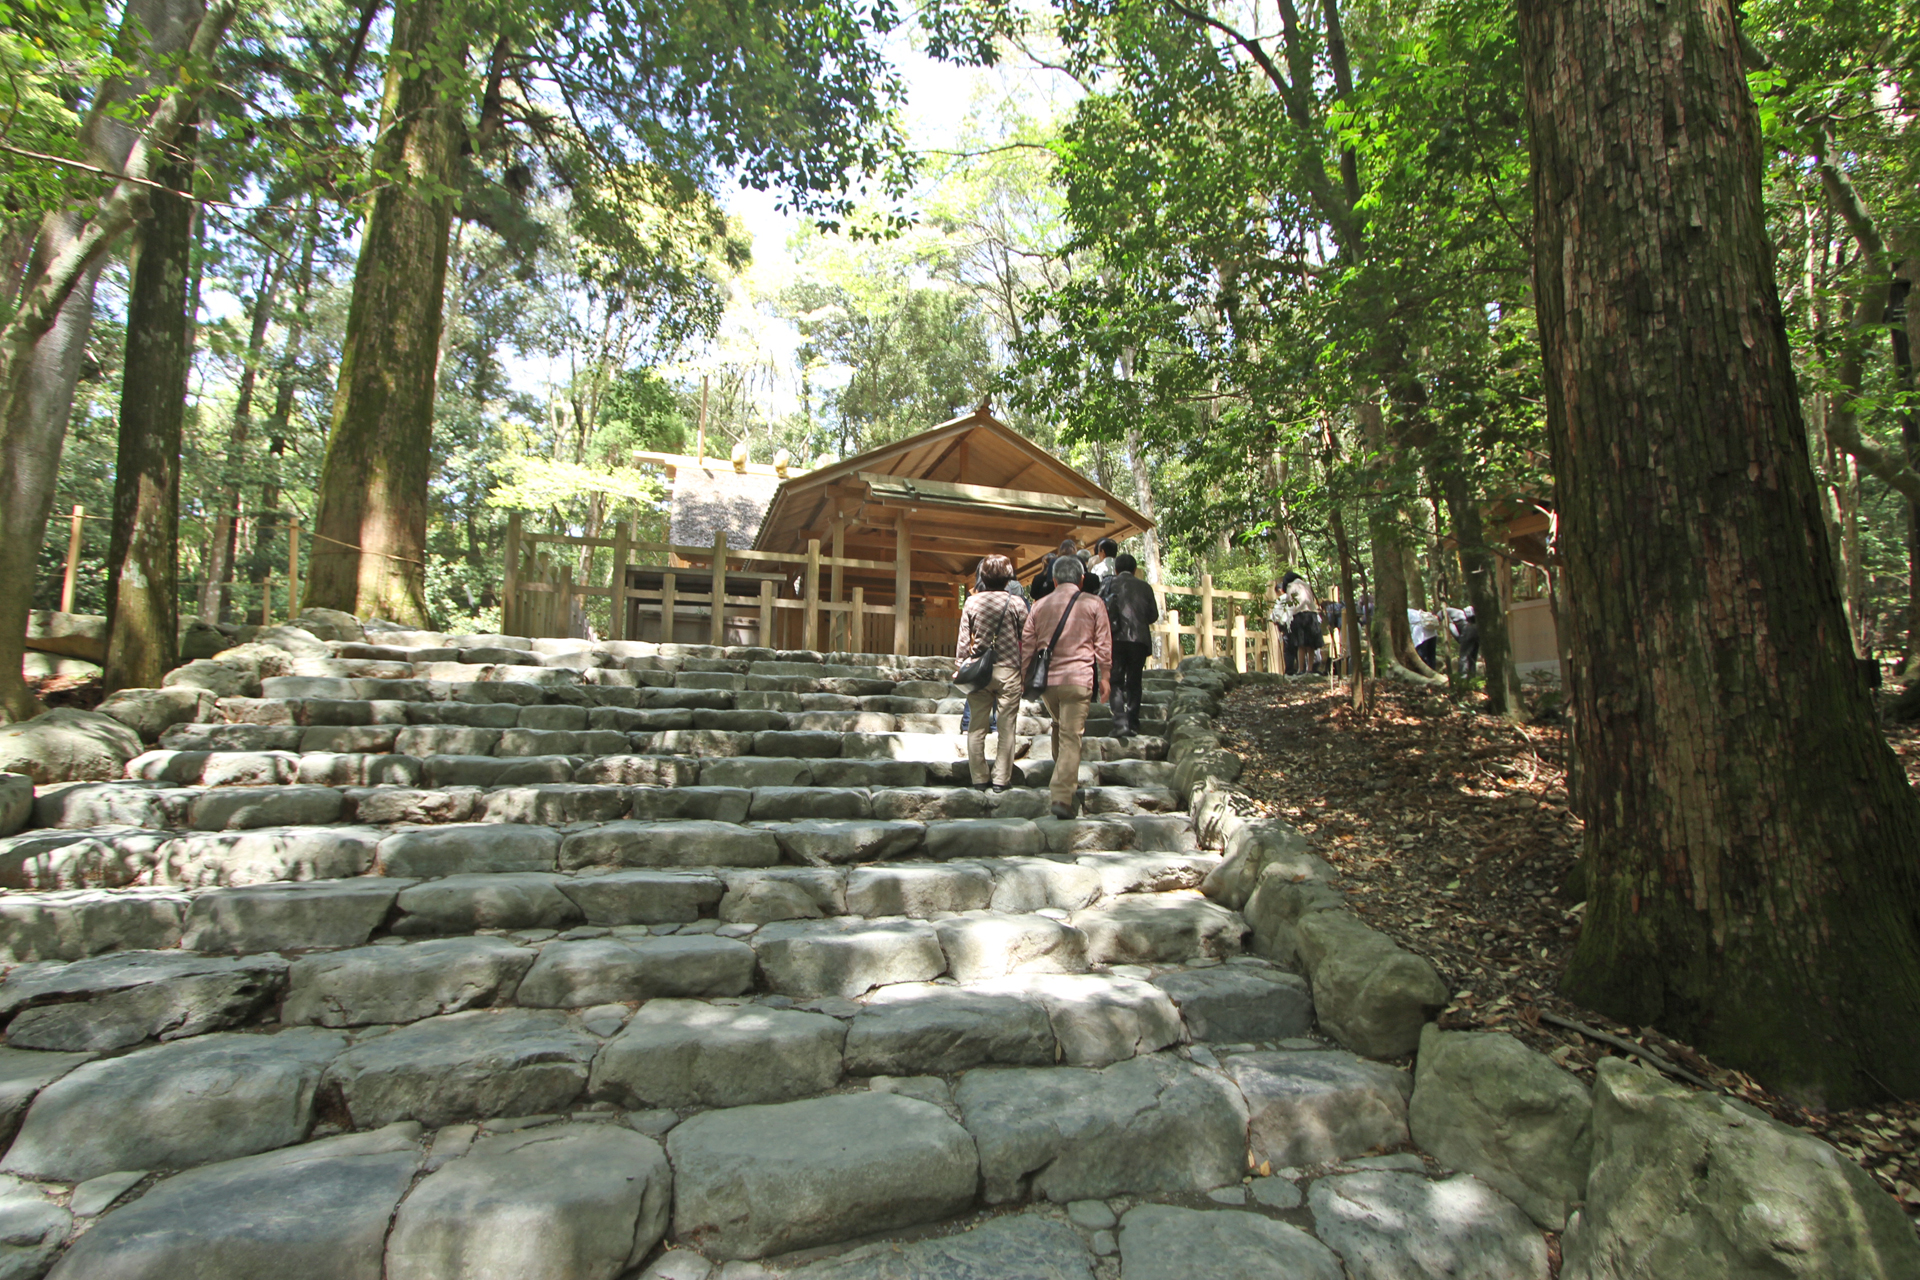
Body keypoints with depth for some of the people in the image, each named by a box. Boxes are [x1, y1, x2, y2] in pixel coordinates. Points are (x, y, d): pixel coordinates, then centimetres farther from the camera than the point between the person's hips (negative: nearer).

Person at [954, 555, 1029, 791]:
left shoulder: (972, 601, 0)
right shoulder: (1016, 603, -5)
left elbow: (964, 638, 2)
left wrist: (960, 665, 12)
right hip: (1008, 670, -2)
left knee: (977, 727, 9)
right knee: (1006, 728, 5)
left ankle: (979, 779, 12)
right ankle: (1001, 779, 8)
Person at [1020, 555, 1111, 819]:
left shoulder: (1040, 605, 9)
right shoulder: (1093, 603, 2)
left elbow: (1027, 645, 10)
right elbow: (1104, 644, 2)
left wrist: (1025, 677, 19)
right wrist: (1105, 677, 10)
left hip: (1046, 679, 3)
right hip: (1078, 679, -3)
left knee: (1059, 727, 23)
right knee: (1071, 736, -4)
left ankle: (1067, 783, 32)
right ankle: (1062, 797, -11)